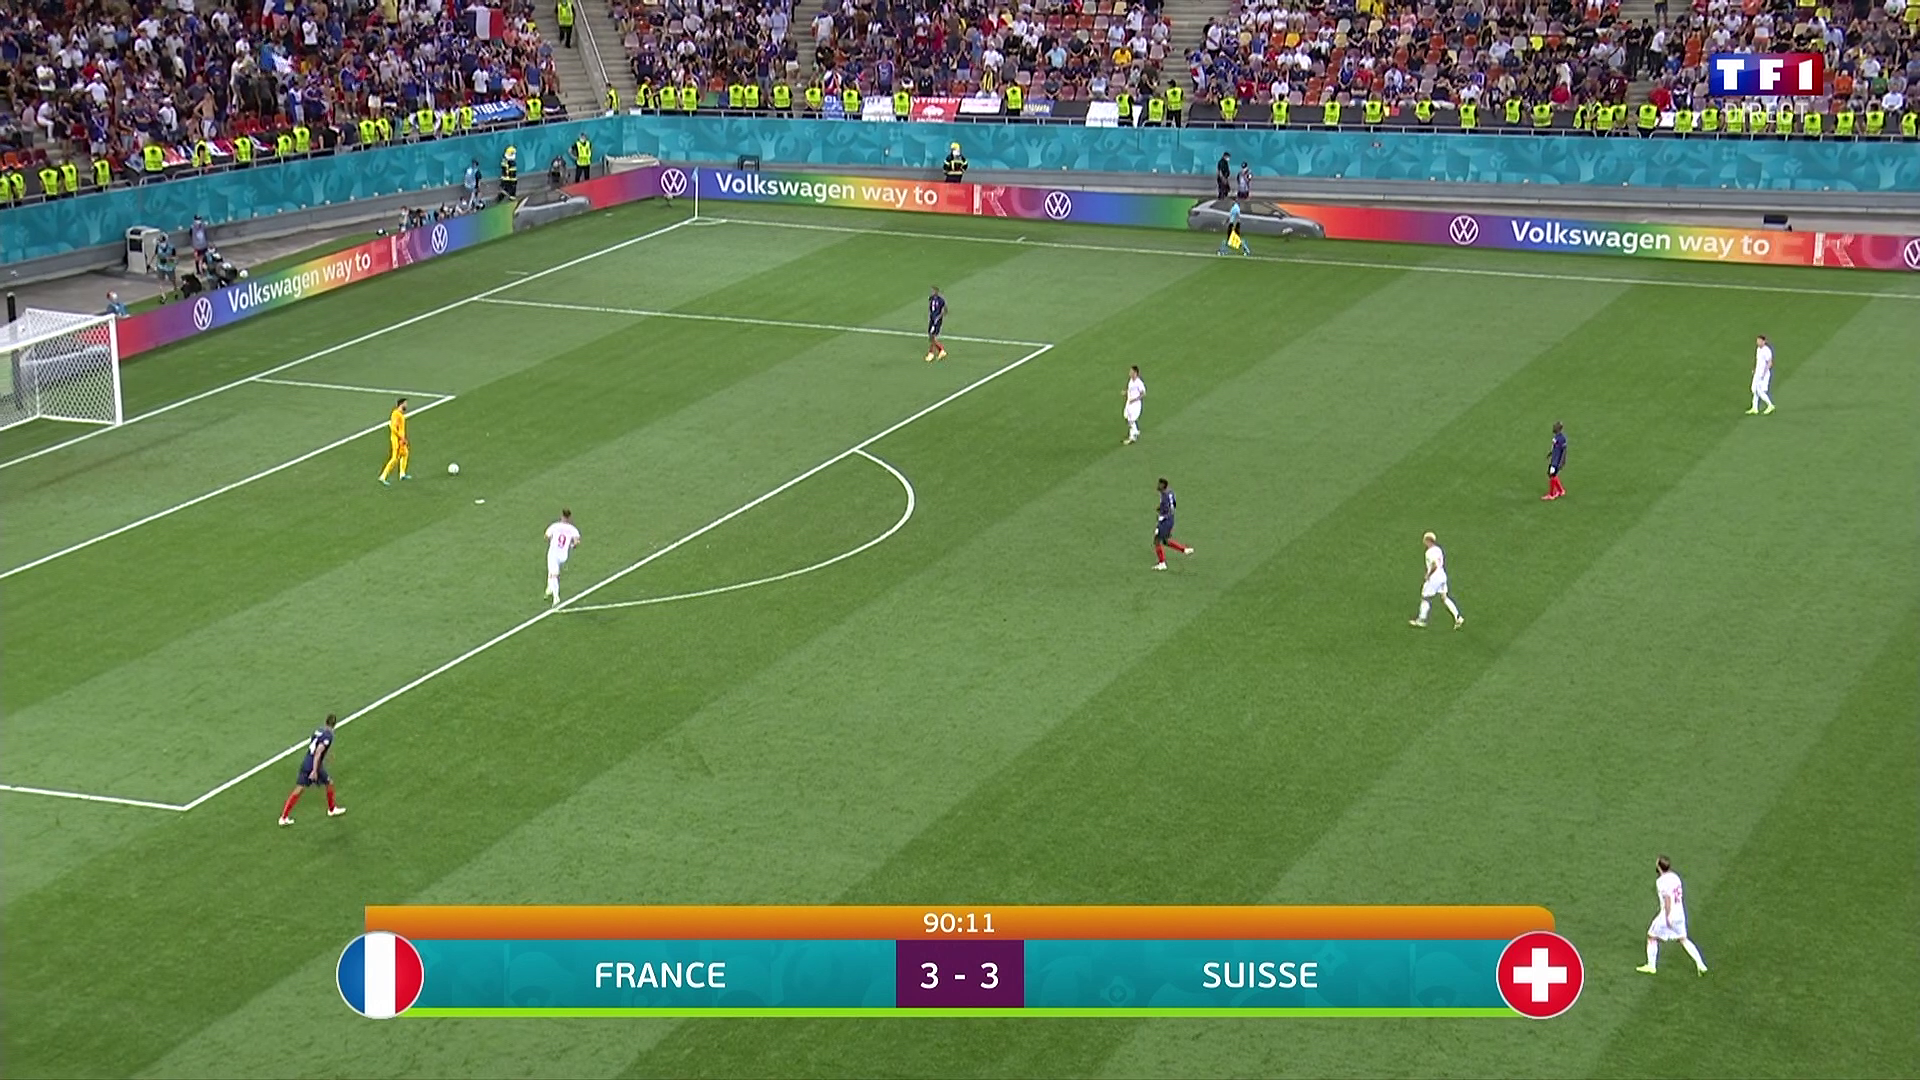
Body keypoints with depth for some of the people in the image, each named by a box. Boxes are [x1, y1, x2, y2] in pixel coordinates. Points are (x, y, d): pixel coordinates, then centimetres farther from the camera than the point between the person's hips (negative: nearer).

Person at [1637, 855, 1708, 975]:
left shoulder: (1661, 881, -18)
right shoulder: (1675, 877, 6)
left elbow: (1667, 898, -26)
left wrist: (1668, 917, -24)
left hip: (1668, 915, -7)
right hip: (1680, 913, 7)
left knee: (1652, 937, 10)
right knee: (1683, 939, 19)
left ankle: (1651, 966, 15)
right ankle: (1700, 964, 13)